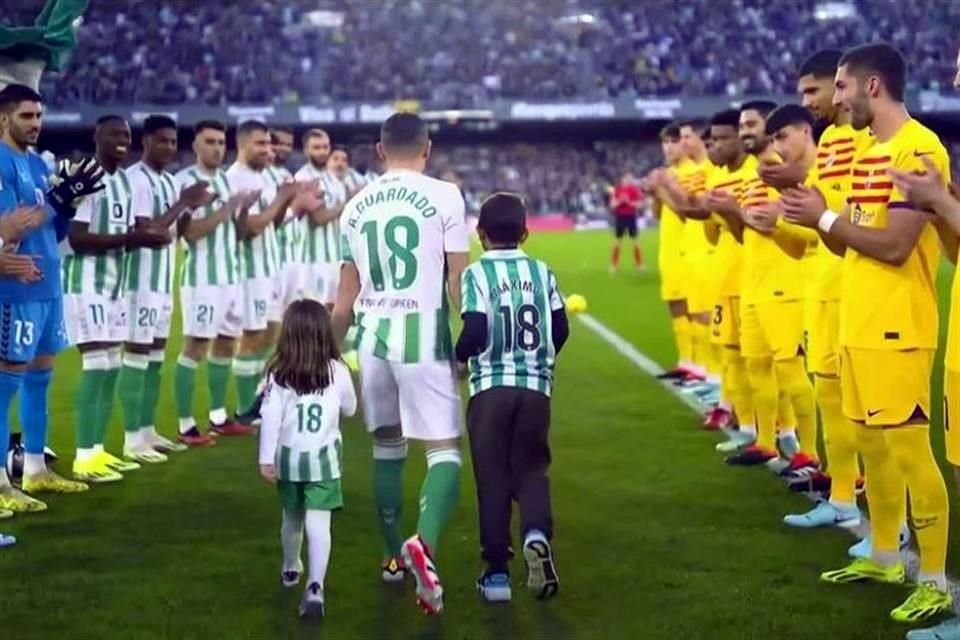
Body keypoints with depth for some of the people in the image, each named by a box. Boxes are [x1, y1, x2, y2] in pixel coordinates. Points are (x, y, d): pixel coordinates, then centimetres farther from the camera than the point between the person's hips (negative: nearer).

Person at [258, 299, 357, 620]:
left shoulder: (279, 374, -8)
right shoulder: (337, 371, -6)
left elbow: (270, 418, -11)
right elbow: (349, 409, 8)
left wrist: (266, 459, -7)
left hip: (288, 458, 2)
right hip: (324, 458, -2)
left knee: (292, 518, 22)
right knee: (318, 524, -7)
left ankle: (291, 569, 45)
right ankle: (315, 586, -23)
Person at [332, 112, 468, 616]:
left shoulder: (357, 206, 9)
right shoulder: (444, 197, -4)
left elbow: (346, 296, 13)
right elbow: (458, 284, -6)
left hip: (374, 337, 4)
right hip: (424, 335, -4)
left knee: (387, 447, 18)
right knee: (444, 449, 0)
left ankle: (394, 557, 28)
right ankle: (424, 542, -24)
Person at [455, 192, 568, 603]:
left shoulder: (477, 273, -5)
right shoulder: (542, 272, 6)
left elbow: (475, 331, -14)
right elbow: (561, 328, 5)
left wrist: (459, 357, 6)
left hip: (490, 386, -2)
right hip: (536, 387, 2)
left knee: (492, 476, 6)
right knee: (531, 468, 13)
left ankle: (497, 572, 8)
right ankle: (537, 532, -17)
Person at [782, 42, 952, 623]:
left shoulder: (917, 149, -15)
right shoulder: (871, 152, 16)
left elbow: (895, 245, -22)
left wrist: (827, 218, -13)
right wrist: (818, 214, 0)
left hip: (897, 328, -10)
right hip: (861, 323, 10)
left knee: (910, 449, -6)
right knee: (874, 442, 16)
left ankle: (935, 581, 1)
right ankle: (885, 558, 28)